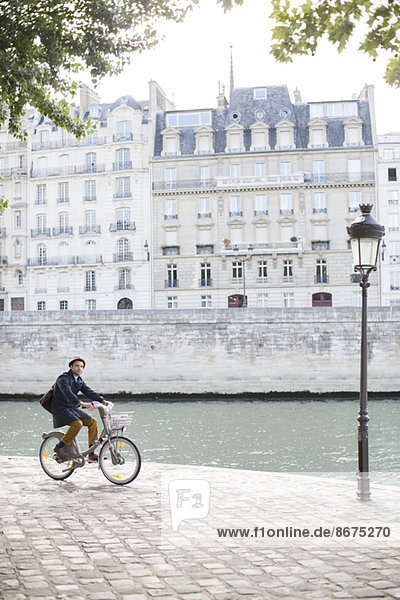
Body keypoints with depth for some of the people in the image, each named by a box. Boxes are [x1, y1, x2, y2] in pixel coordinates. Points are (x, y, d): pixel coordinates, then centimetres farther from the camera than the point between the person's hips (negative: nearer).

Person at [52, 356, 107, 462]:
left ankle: (91, 454, -3)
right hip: (60, 409, -8)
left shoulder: (79, 380, 13)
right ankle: (59, 447, -16)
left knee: (92, 421, -4)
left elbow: (89, 392, 5)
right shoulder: (64, 378, -15)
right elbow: (68, 393, -31)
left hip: (72, 409, 8)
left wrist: (102, 400, -11)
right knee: (77, 423, -31)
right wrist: (81, 403, -45)